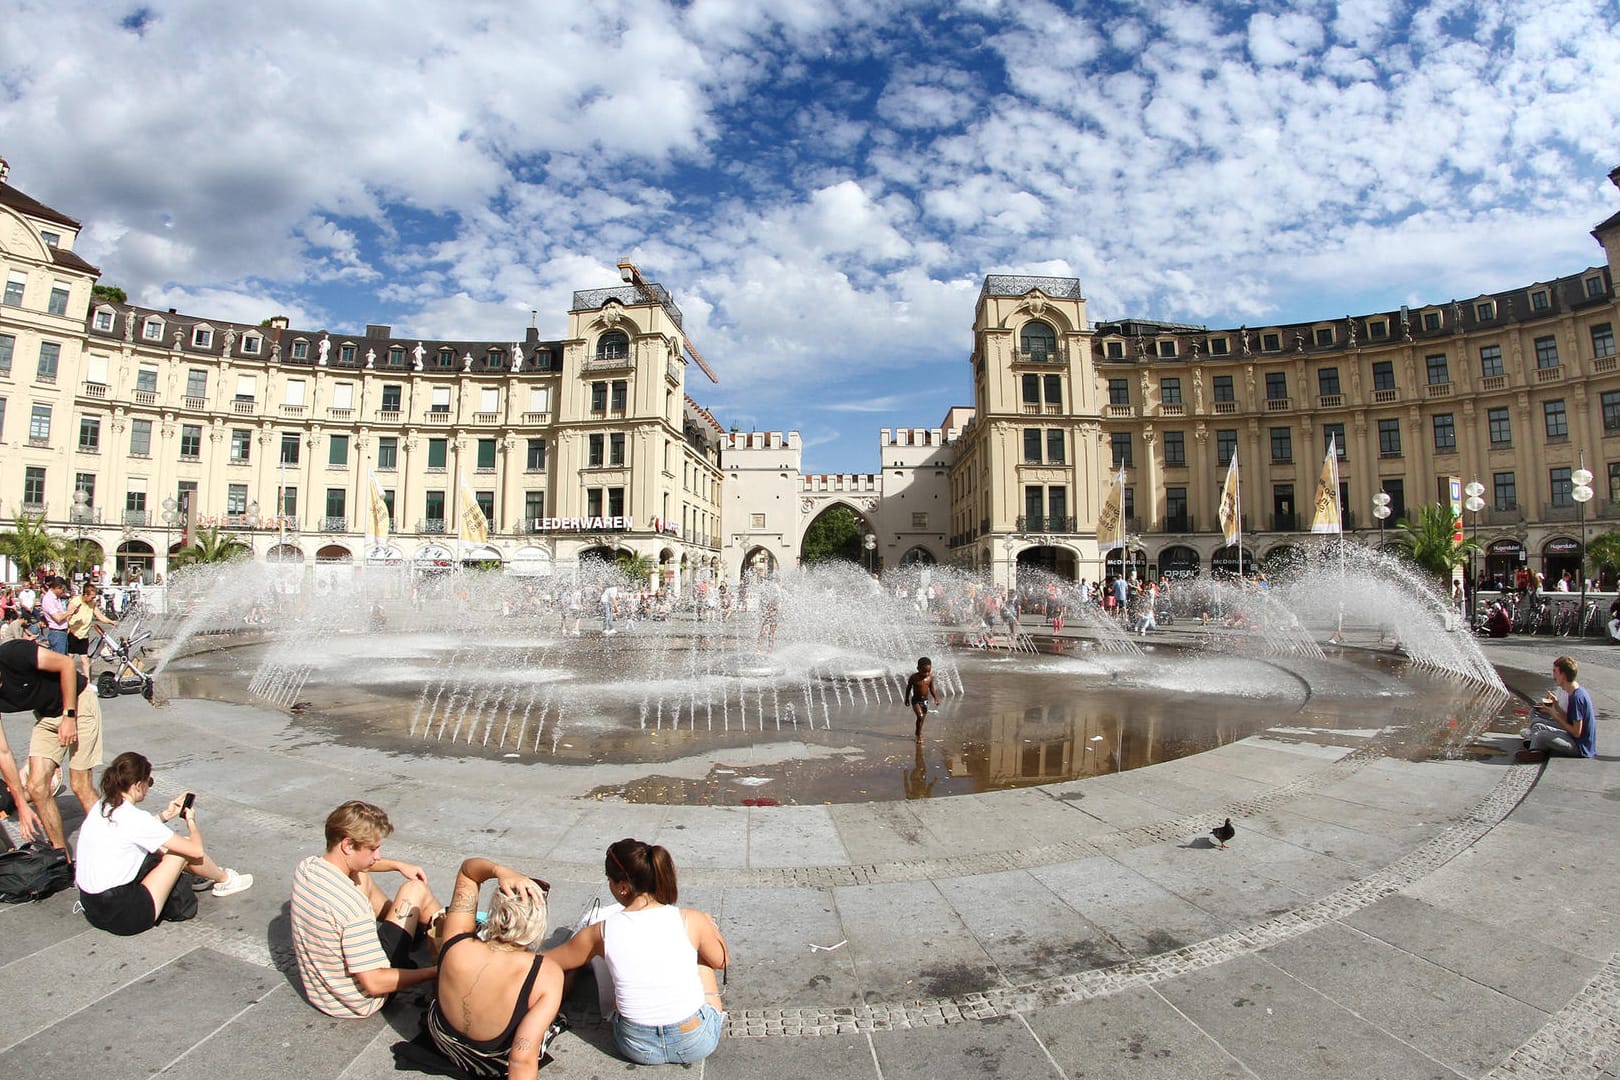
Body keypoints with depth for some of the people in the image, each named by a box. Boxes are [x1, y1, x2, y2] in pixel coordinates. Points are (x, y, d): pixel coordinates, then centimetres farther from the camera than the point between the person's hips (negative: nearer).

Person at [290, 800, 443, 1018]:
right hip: (358, 1002, -7)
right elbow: (374, 984, -31)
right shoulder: (351, 903, -36)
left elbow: (353, 863, 15)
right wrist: (435, 973, -21)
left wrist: (398, 865, 16)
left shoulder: (305, 867, -11)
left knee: (362, 877, 16)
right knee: (415, 889, -1)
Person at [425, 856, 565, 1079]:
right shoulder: (548, 975, -39)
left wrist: (498, 870, -35)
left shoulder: (455, 943, -31)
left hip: (443, 1043, 3)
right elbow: (522, 1060, -38)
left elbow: (467, 869, -17)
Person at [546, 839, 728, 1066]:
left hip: (635, 1047, 1)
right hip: (697, 1043, -1)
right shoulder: (691, 921, -17)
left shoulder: (602, 932, -14)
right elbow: (721, 961, 4)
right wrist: (711, 927, 22)